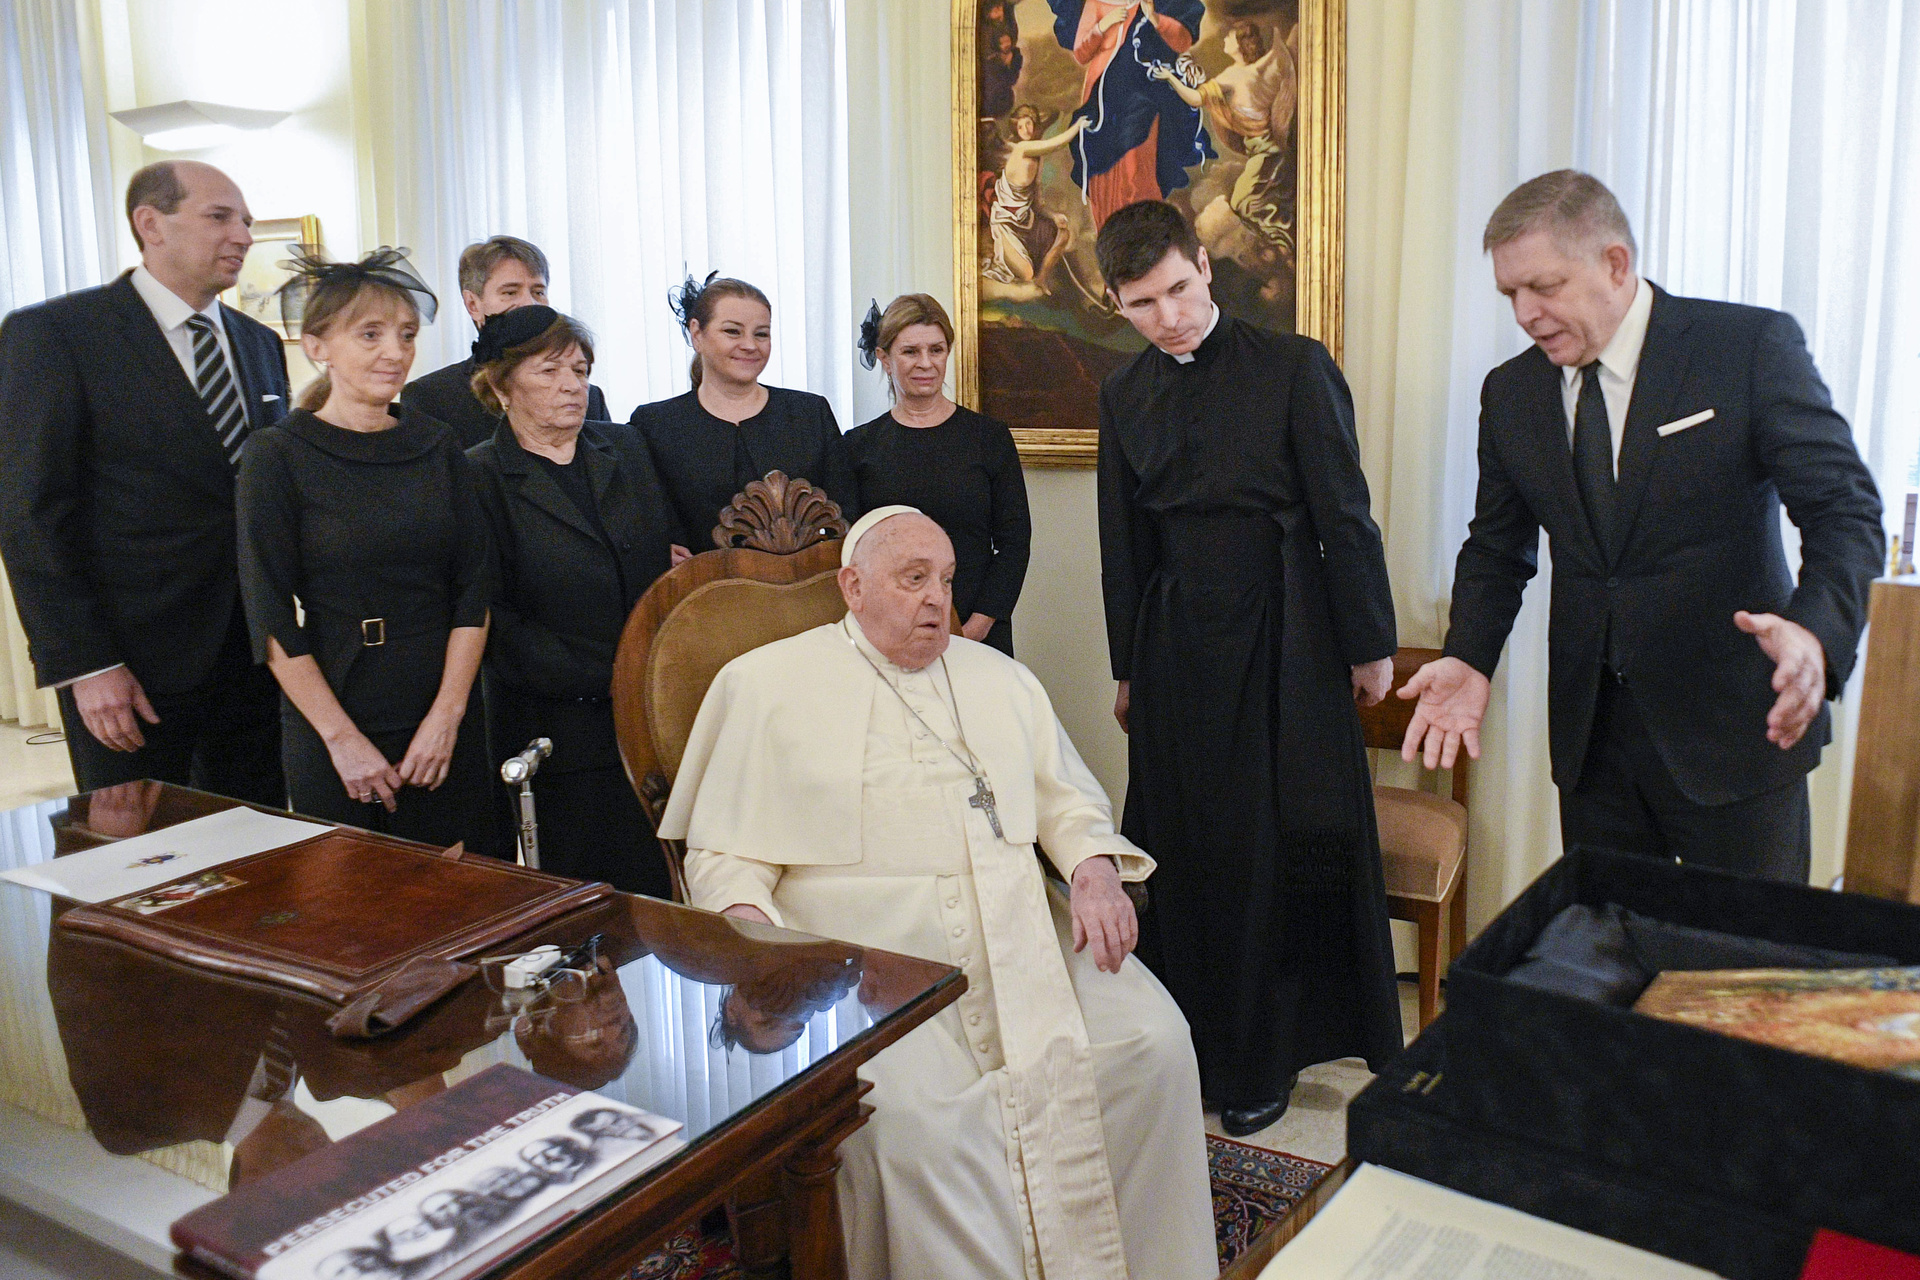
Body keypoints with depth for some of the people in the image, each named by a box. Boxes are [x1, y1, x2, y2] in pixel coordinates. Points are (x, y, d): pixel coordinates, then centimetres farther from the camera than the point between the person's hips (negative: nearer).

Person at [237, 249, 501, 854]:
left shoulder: (437, 448, 6)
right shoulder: (277, 456, -4)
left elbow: (474, 590, 4)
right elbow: (272, 620, -6)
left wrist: (447, 715, -6)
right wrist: (343, 737, -11)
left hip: (444, 727, 3)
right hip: (331, 733, -3)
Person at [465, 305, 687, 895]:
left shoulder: (625, 448, 14)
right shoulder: (478, 478, -1)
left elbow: (676, 554, 19)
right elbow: (494, 621, -7)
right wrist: (604, 679, -13)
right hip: (562, 730, -4)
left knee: (662, 894, 4)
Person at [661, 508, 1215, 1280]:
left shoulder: (998, 678, 21)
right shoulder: (765, 682, 7)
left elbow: (1068, 800, 20)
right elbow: (725, 855, 4)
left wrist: (1095, 870, -1)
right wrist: (753, 940, -16)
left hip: (1021, 939, 4)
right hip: (869, 950, -4)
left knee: (1154, 1043, -15)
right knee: (910, 1110, -29)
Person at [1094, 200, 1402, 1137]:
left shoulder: (1293, 367, -5)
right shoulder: (1125, 396, 9)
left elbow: (1345, 516, -3)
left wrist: (1369, 644, -2)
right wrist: (1127, 667, 16)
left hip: (1281, 639, -4)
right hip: (1176, 647, 4)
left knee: (1276, 848, 3)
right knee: (1187, 849, 8)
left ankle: (1262, 1061, 20)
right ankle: (1193, 1038, 24)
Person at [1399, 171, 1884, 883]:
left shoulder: (1753, 347, -8)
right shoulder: (1510, 393, 5)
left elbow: (1846, 508, -11)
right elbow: (1498, 547, 12)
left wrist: (1816, 631, -31)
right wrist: (1469, 659, -6)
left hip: (1735, 725, -3)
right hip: (1591, 731, 4)